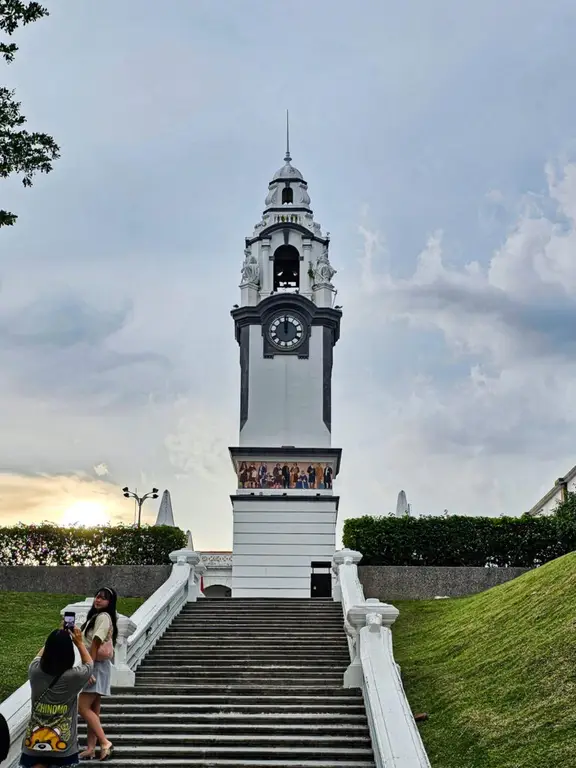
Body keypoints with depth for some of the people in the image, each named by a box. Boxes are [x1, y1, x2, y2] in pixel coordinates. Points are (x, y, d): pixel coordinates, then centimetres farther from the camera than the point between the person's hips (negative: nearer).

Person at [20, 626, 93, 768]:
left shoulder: (35, 671, -10)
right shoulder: (74, 676, -19)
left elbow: (40, 655, 15)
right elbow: (89, 664, 5)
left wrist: (57, 635, 21)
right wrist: (79, 642, 13)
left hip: (34, 741, 2)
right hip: (63, 744, -2)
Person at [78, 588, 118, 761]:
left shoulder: (103, 617, -13)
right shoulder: (96, 616, 16)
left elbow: (95, 644, -18)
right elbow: (91, 644, 13)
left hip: (96, 667, -10)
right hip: (94, 667, 10)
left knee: (83, 707, -11)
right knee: (92, 710, 10)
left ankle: (105, 743, -12)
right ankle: (91, 749, 14)